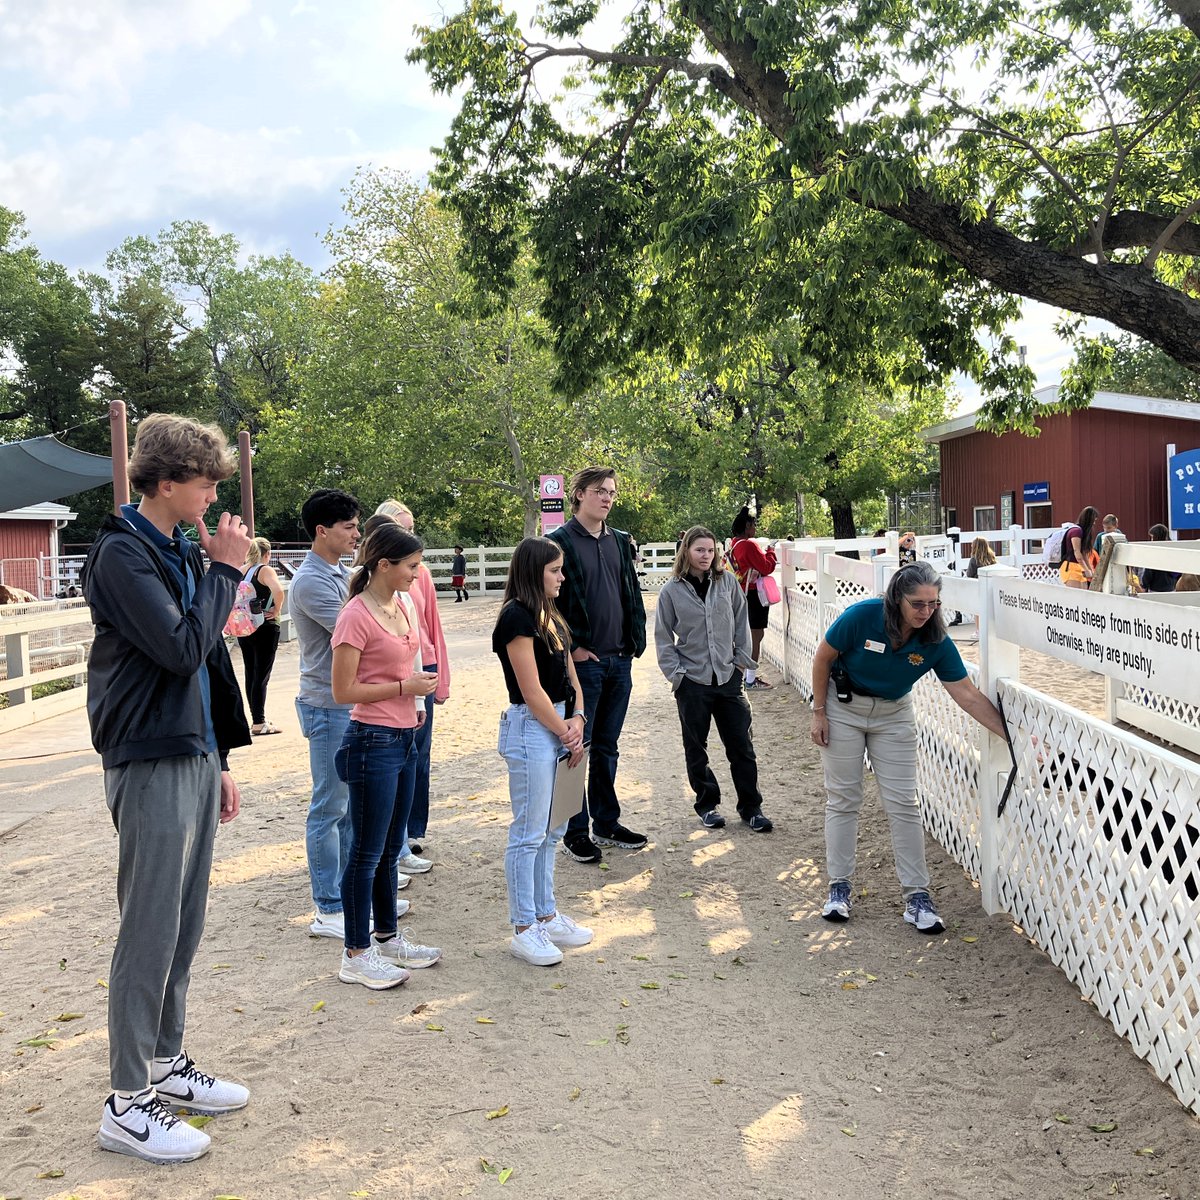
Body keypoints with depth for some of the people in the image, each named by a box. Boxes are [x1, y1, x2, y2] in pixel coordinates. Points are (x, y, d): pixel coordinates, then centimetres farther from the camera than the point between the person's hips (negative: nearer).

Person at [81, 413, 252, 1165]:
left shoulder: (180, 552, 13)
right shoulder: (122, 554, -13)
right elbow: (182, 649, -23)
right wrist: (225, 570, -13)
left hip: (194, 759, 8)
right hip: (152, 765, -8)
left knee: (184, 929, 16)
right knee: (150, 934, 0)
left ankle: (166, 1064, 31)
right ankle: (129, 1102, 13)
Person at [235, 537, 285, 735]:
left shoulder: (242, 571, 7)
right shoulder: (265, 570, -11)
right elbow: (278, 590, -28)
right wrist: (277, 610, -13)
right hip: (265, 628, -6)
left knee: (250, 674, 14)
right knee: (262, 675, -2)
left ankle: (256, 718, 23)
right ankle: (259, 723, 1)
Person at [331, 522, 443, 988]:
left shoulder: (404, 605, 8)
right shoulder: (357, 616, -17)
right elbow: (343, 691, -17)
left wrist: (418, 699, 8)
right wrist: (405, 687, -17)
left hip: (404, 738, 8)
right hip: (373, 741, -8)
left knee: (390, 848, 19)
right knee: (367, 852, 2)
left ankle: (387, 937, 33)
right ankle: (356, 955, 14)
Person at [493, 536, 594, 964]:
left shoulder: (550, 616, 14)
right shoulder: (517, 618, -14)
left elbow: (570, 673, 13)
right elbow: (532, 691, -16)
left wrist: (577, 719, -3)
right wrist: (567, 735, -10)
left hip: (558, 726, 9)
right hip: (530, 728, -9)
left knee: (550, 830, 16)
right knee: (529, 833, -1)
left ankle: (546, 915, 27)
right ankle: (524, 930, 8)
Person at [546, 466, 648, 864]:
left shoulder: (620, 541, 12)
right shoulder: (559, 541, -8)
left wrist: (636, 640, 7)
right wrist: (572, 647, -13)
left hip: (619, 660, 6)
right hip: (582, 661, -6)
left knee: (606, 747, 15)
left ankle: (607, 823, 26)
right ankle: (574, 831, 13)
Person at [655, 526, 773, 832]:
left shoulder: (727, 581, 1)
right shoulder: (672, 590, -4)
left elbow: (741, 623, 8)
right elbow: (663, 638, 0)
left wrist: (742, 660, 2)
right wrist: (675, 674, -5)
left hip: (728, 677, 1)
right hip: (692, 681, -1)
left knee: (741, 746, 5)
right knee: (696, 749, 10)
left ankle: (750, 807, 16)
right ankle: (707, 805, 25)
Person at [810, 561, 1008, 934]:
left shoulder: (936, 642, -20)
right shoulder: (862, 616, -27)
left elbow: (969, 696, -16)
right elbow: (823, 658, -13)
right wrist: (818, 712, -10)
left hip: (893, 716, 2)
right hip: (844, 708, -2)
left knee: (903, 803, -2)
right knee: (843, 798, 3)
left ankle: (917, 895, 5)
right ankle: (839, 887, 14)